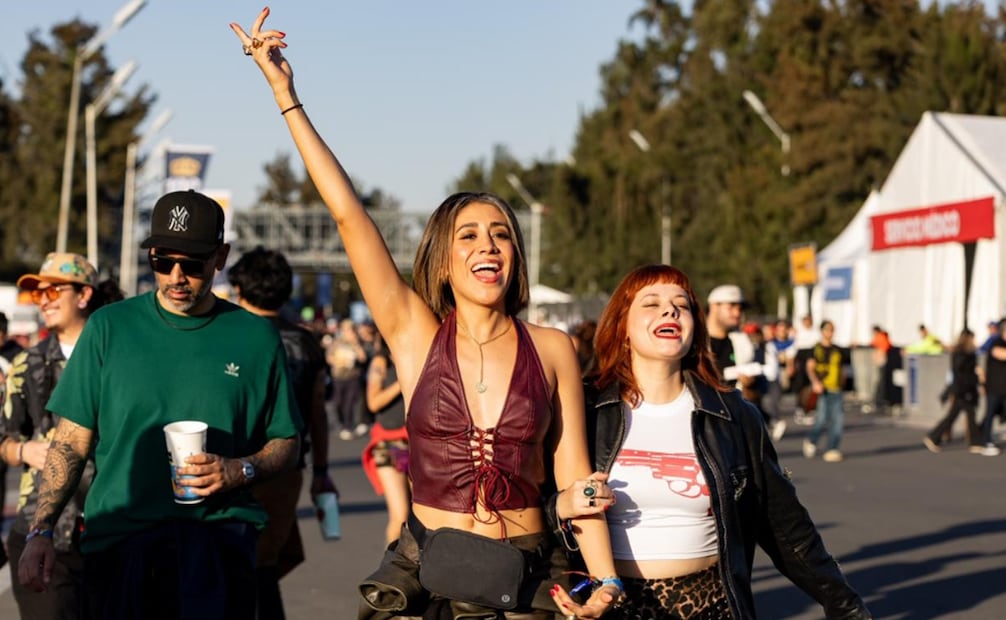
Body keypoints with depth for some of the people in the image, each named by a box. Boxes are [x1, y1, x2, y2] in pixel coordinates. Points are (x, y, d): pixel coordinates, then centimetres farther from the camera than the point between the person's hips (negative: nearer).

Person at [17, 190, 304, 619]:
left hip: (218, 533, -1)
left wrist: (240, 470, -7)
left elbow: (286, 445, 13)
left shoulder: (254, 337, 6)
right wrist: (41, 532, -2)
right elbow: (70, 443, 8)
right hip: (117, 536, 1)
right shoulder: (109, 327, 6)